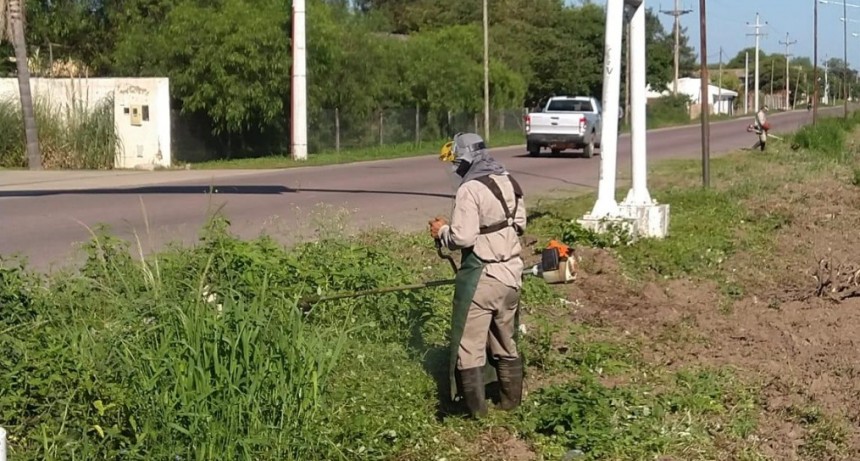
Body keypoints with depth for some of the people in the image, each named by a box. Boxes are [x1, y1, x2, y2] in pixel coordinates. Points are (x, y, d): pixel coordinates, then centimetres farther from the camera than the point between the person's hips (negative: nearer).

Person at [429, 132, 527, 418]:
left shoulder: (470, 189, -18)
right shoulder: (508, 182, 6)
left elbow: (463, 237, -22)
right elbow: (520, 224, 14)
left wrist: (442, 231, -4)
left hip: (481, 277, -8)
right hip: (511, 273, 8)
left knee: (469, 345, 3)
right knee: (506, 342, 20)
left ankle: (475, 409, 6)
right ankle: (511, 400, 29)